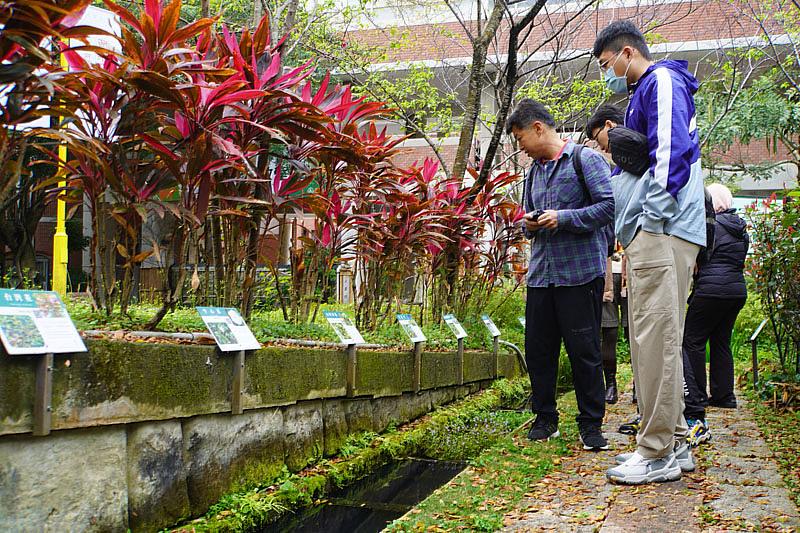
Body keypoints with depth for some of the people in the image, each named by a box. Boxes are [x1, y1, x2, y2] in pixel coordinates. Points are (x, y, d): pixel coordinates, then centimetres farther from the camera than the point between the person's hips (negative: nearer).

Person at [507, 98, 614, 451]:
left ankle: (591, 425, 12)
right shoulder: (533, 171, 18)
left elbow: (609, 205, -11)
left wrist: (564, 218, -17)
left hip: (580, 272, -6)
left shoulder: (585, 159, -3)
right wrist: (529, 225, 3)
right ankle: (545, 419, 21)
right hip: (540, 273, 7)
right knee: (537, 348, 7)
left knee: (584, 350, 0)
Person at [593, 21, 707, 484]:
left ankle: (658, 454, -6)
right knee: (651, 340, 10)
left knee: (656, 339, -11)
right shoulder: (643, 94, 29)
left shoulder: (662, 81, -1)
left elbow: (672, 150, -16)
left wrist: (653, 218, -18)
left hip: (663, 232, -11)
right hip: (650, 236, 11)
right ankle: (674, 444, 17)